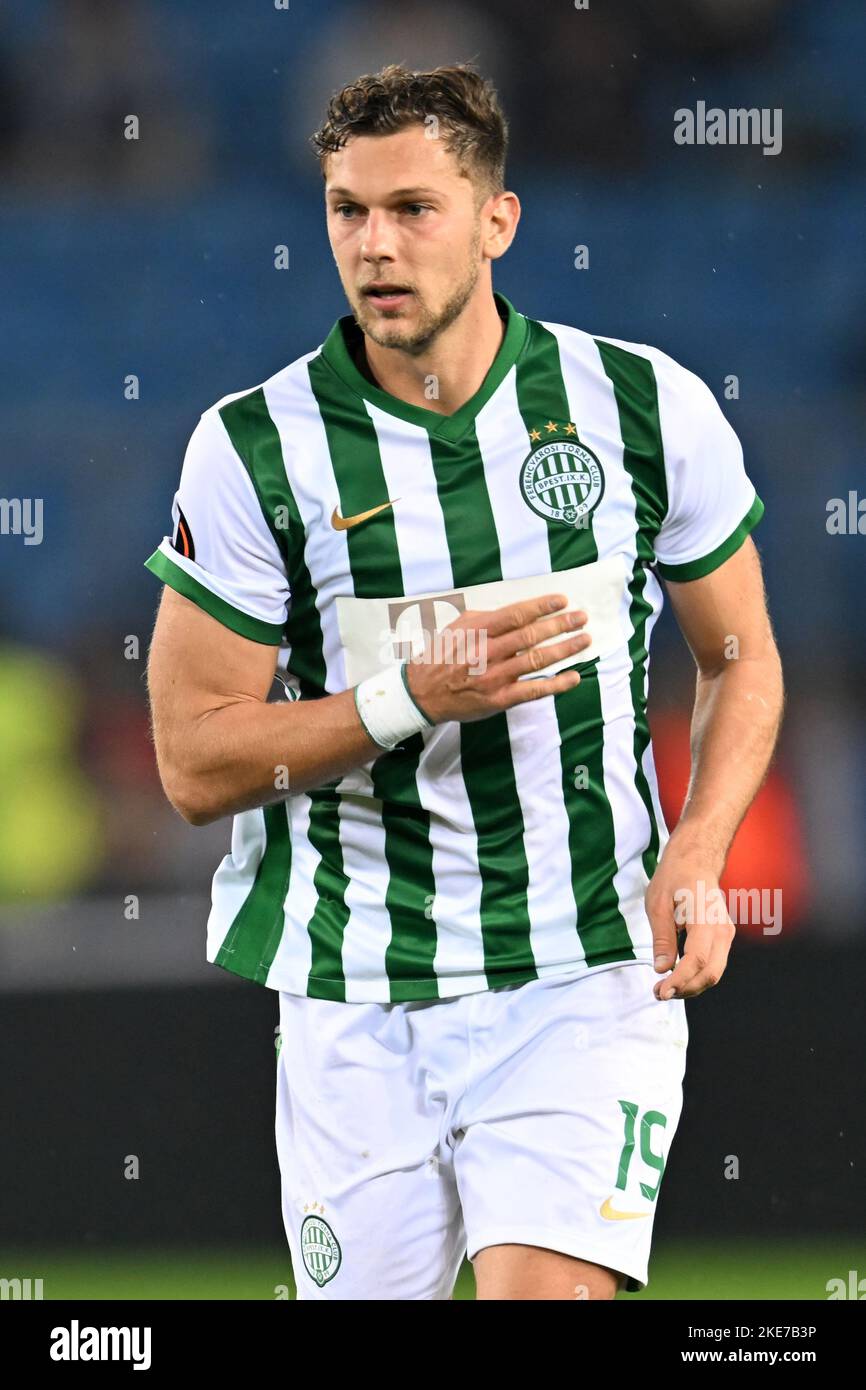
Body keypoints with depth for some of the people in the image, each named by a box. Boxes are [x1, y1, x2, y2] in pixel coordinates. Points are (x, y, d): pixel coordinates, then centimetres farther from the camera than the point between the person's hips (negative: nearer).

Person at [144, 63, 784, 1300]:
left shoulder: (648, 406, -2)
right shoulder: (253, 449, -5)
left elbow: (740, 658, 11)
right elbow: (193, 761, -4)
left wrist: (698, 857, -6)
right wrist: (411, 699, -18)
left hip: (587, 978, -1)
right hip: (353, 997, 1)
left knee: (550, 1291, -20)